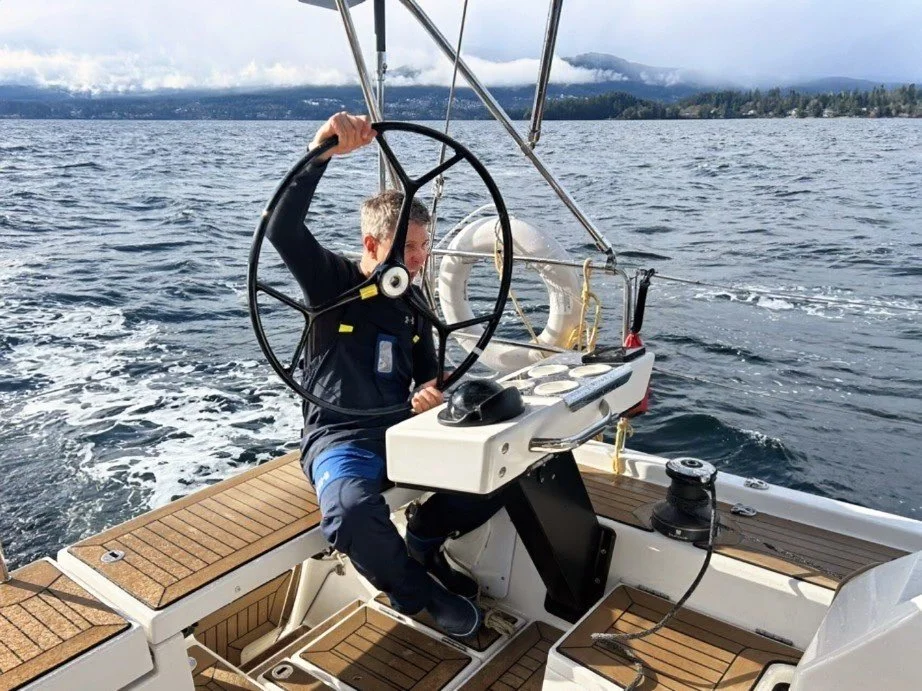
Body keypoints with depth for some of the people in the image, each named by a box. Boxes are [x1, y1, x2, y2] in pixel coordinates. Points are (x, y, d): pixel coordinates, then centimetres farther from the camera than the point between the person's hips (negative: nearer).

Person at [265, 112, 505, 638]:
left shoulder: (413, 302, 11)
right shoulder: (333, 282, -5)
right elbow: (282, 229, -24)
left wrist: (430, 393, -7)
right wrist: (321, 152, -33)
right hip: (339, 438, -5)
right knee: (353, 513, -38)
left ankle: (423, 539, 12)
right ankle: (418, 591, -4)